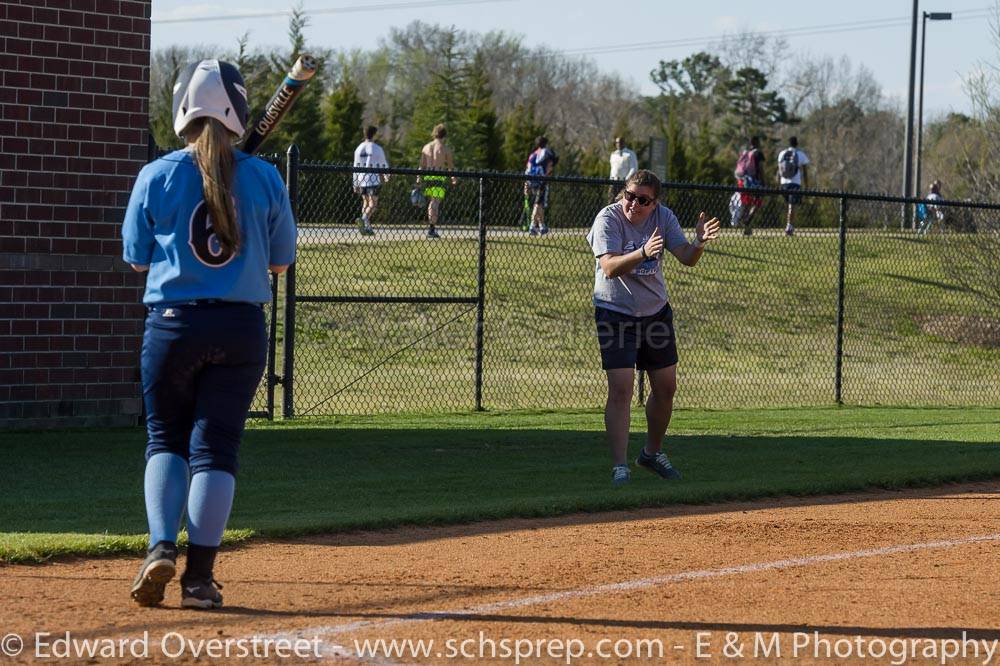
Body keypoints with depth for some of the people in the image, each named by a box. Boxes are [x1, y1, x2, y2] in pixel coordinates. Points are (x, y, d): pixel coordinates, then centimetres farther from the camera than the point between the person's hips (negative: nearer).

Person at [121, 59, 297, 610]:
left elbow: (137, 258, 4)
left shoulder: (158, 176, -5)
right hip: (241, 327, 1)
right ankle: (199, 576, 1)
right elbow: (280, 260, 7)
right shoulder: (264, 179, -2)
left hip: (173, 324, -1)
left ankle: (161, 547, -7)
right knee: (216, 446, 6)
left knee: (166, 440, 14)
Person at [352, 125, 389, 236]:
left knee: (366, 203, 15)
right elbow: (384, 164, 3)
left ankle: (367, 227, 11)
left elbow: (356, 167, 10)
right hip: (374, 180, -5)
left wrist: (355, 184, 15)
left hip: (361, 180, 5)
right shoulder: (377, 148, -5)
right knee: (373, 204, -5)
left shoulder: (358, 149, 7)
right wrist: (386, 177, 22)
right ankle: (364, 219, -30)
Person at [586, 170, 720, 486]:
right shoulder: (608, 219, -18)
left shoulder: (663, 217, -4)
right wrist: (642, 253, -46)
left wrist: (700, 242, -33)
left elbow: (686, 258, -11)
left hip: (656, 311, 5)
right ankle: (620, 466, -14)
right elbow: (610, 267, -30)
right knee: (620, 388, -15)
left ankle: (652, 452, 31)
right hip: (615, 312, -5)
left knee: (666, 386, 11)